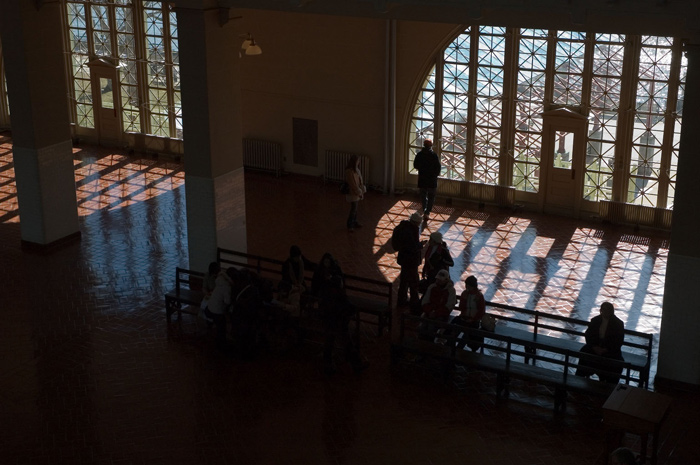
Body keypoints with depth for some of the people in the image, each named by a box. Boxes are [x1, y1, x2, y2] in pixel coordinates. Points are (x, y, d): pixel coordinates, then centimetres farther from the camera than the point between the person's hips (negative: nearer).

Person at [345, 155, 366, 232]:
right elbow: (353, 184, -22)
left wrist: (362, 191, 8)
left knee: (355, 208, 18)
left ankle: (355, 222, 31)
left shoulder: (356, 169, 5)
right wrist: (359, 193, -17)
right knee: (353, 209, -2)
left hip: (357, 193, 8)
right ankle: (350, 225, 10)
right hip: (353, 193, -8)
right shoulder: (349, 172, -23)